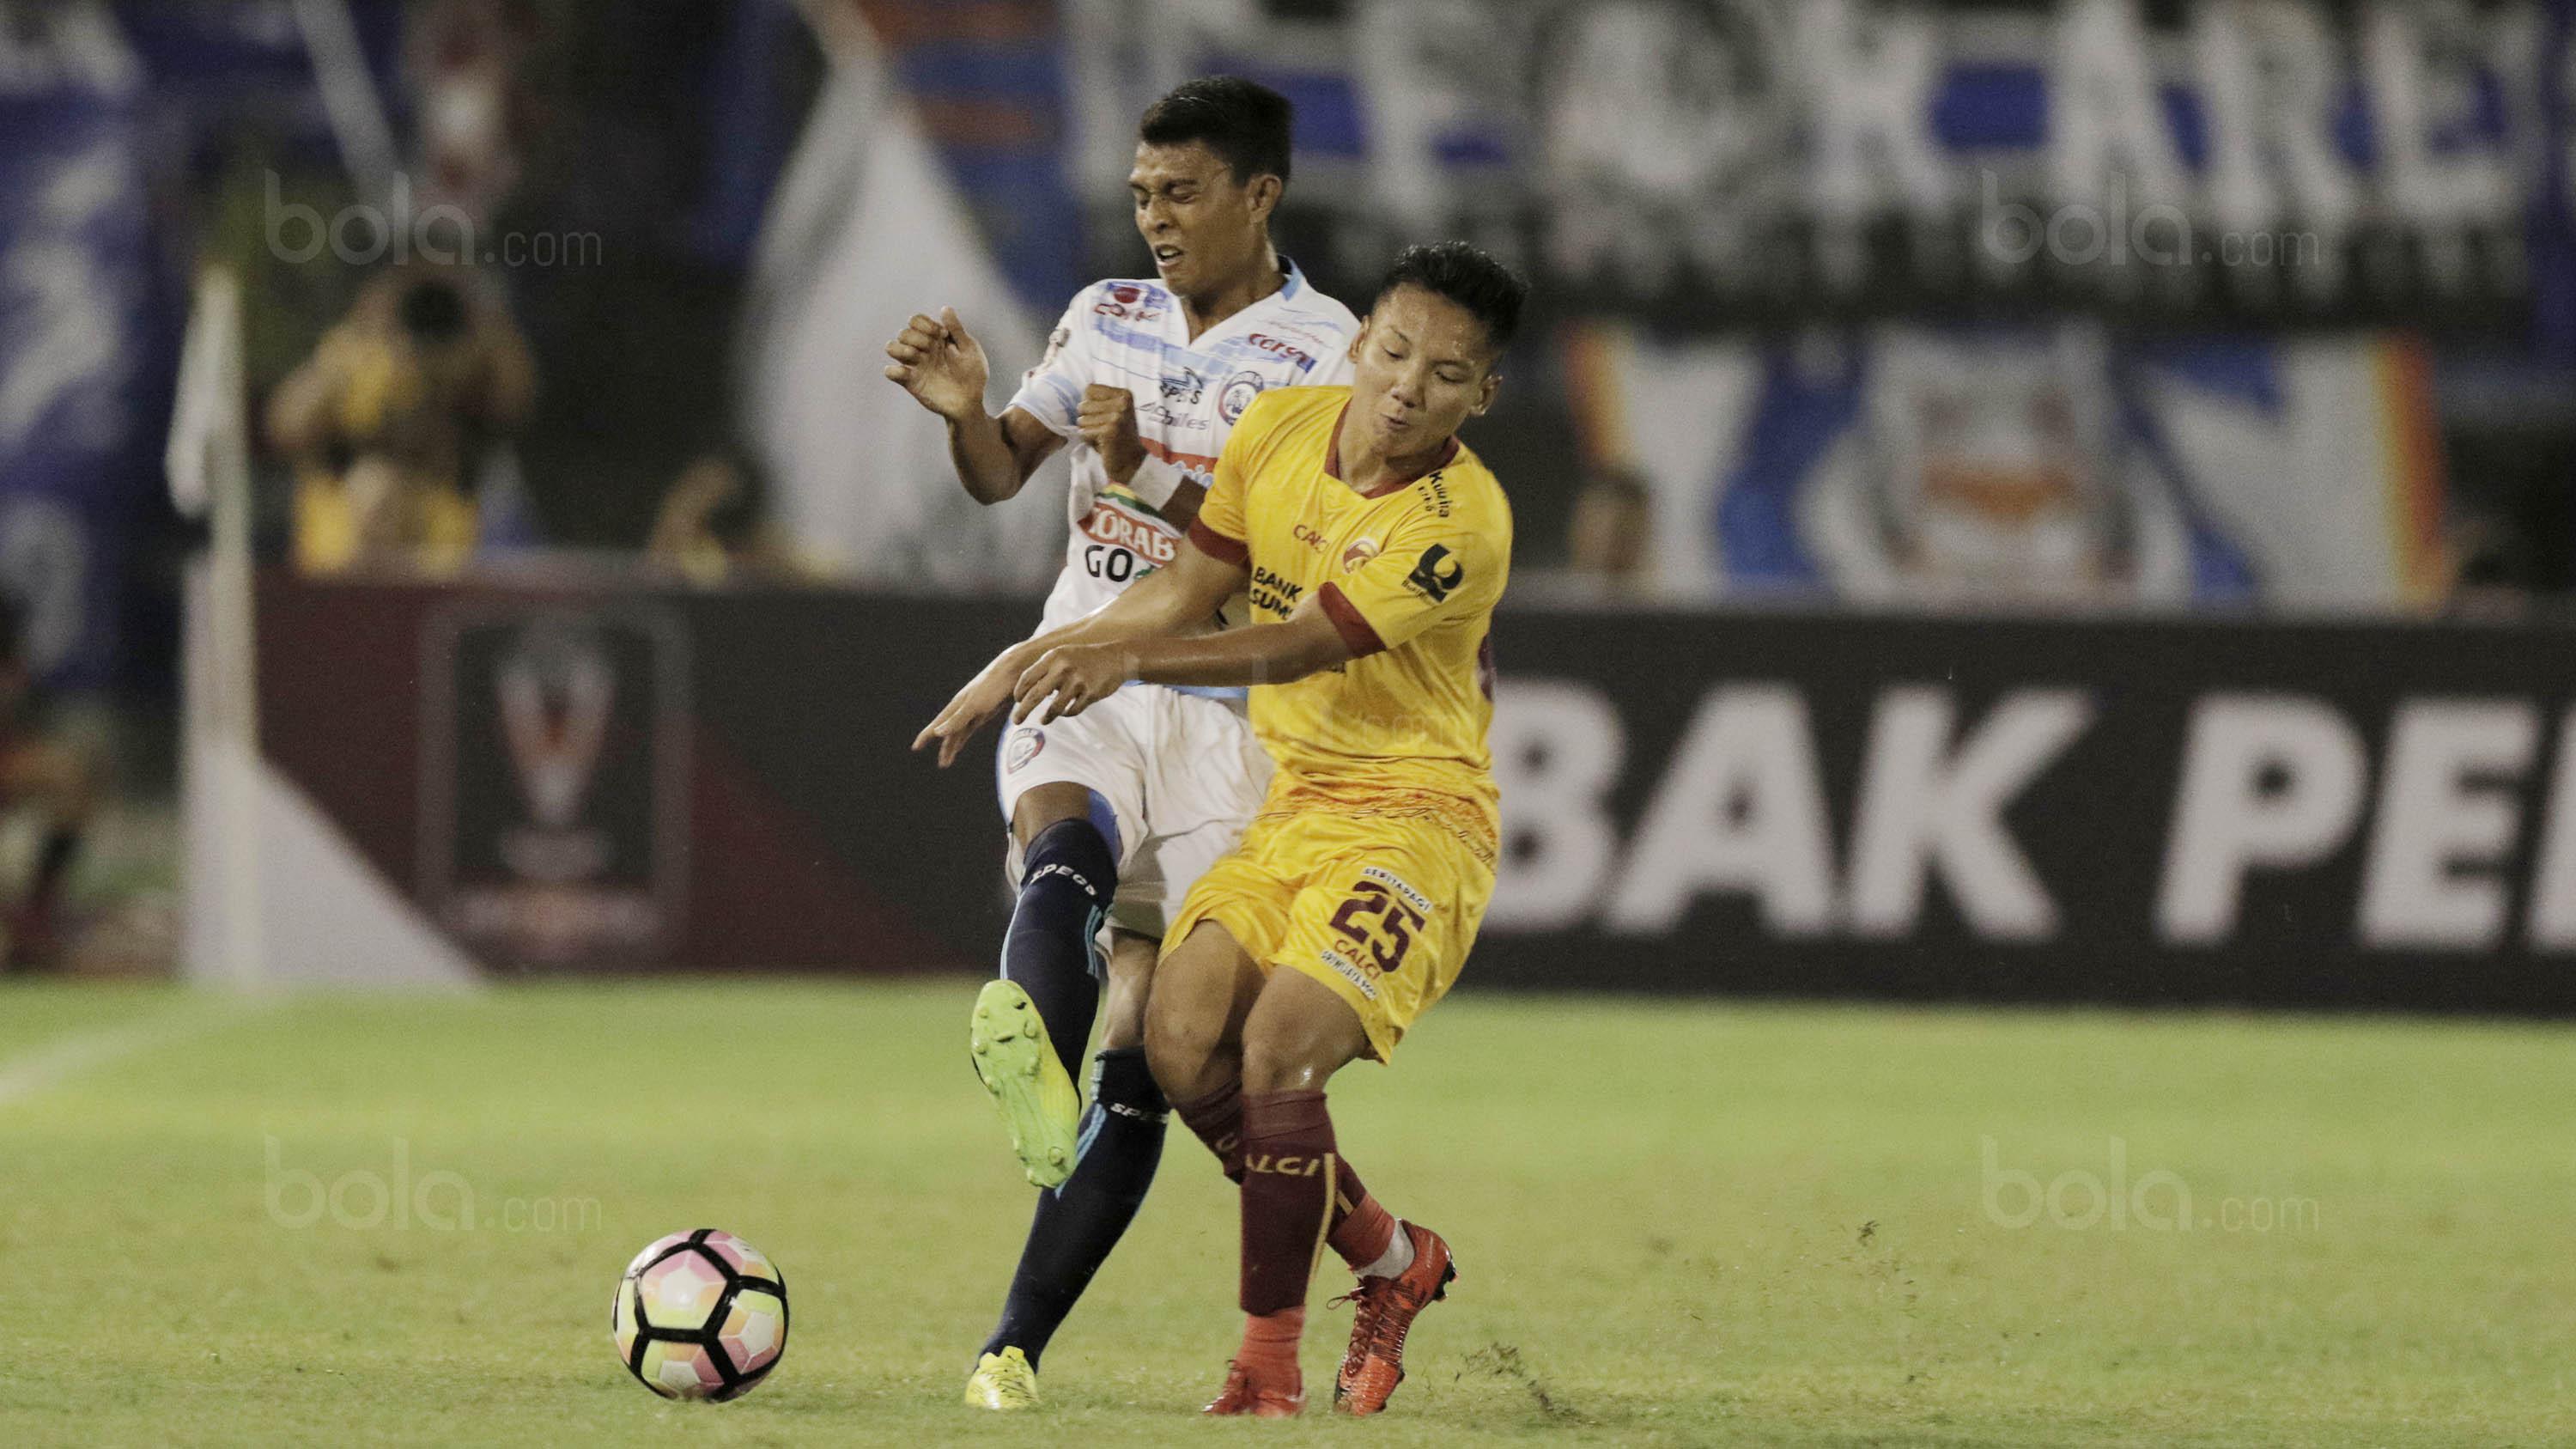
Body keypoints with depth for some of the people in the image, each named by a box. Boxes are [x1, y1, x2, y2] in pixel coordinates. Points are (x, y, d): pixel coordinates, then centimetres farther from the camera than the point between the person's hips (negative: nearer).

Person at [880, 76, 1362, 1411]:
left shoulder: (1328, 354, -2)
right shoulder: (1108, 319, 13)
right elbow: (1001, 474, 12)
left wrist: (1148, 473, -23)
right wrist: (964, 410, -9)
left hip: (1221, 712, -2)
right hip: (1079, 688, 2)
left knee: (1141, 1053, -6)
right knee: (1066, 848, -35)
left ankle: (1017, 1342, -4)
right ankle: (1028, 1057, -64)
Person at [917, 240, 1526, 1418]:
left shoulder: (1461, 523, -20)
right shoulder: (1281, 429, 0)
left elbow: (1296, 646, -25)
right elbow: (1189, 588, 12)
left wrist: (1133, 657, -37)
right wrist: (1035, 659, 8)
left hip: (1414, 820, -6)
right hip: (1289, 801, 6)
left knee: (1277, 1053, -24)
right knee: (1182, 1043, -12)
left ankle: (1269, 1359, -8)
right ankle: (1391, 1258, 10)